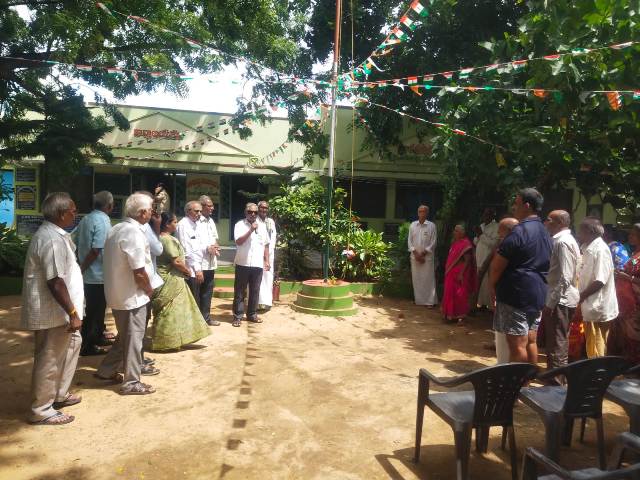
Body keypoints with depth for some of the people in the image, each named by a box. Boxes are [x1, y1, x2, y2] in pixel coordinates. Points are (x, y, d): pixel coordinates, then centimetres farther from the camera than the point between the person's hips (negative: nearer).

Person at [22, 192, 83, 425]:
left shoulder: (52, 233, 10)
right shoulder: (52, 240, -23)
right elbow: (55, 282, -27)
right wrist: (73, 313, -23)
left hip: (56, 309, 11)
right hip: (52, 312, -11)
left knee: (71, 344, 23)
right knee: (50, 360, 2)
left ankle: (59, 394, 36)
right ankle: (41, 410, 17)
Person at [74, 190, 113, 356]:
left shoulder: (86, 219, 8)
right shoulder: (103, 221, -17)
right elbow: (96, 250, -24)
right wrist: (82, 269, -13)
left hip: (88, 273, 8)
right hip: (98, 275, -8)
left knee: (97, 308, 20)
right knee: (94, 311, 2)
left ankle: (97, 337, 33)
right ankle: (86, 345, 11)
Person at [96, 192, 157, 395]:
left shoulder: (117, 229, 7)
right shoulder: (134, 233, -22)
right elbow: (139, 272, -25)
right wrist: (149, 289, -7)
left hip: (118, 293, 9)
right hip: (132, 296, -9)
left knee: (125, 336, 24)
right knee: (133, 339, 4)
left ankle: (106, 370, 34)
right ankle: (132, 383, 15)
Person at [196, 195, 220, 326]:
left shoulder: (211, 221, 14)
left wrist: (215, 246, 2)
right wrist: (207, 248, -18)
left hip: (210, 263, 8)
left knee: (208, 292, 16)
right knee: (196, 293, 3)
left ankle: (206, 317, 27)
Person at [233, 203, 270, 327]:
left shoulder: (262, 227, 11)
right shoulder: (240, 225, -2)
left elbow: (266, 245, 15)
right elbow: (238, 241, -16)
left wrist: (267, 261, 8)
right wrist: (251, 230, -20)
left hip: (258, 264, 4)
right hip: (242, 264, -4)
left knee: (255, 291, 11)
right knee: (239, 291, 3)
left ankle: (252, 314, 22)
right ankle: (237, 316, 10)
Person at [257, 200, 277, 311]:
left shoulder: (271, 221, 13)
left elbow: (273, 237, 11)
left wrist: (269, 250, -2)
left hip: (269, 252, 4)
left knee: (268, 277, 2)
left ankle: (266, 301, 7)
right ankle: (256, 302, -1)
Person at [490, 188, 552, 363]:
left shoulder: (519, 231, -16)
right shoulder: (544, 232, 13)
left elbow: (497, 265, -15)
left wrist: (493, 286, 1)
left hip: (517, 294, -9)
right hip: (538, 293, 9)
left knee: (517, 344, -3)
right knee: (530, 341, 15)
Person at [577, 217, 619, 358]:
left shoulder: (600, 249, -16)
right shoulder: (589, 249, 13)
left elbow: (600, 281, -22)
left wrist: (580, 296, -15)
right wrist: (581, 296, 10)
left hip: (598, 309, -9)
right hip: (591, 308, 9)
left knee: (596, 352, 0)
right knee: (592, 350, 19)